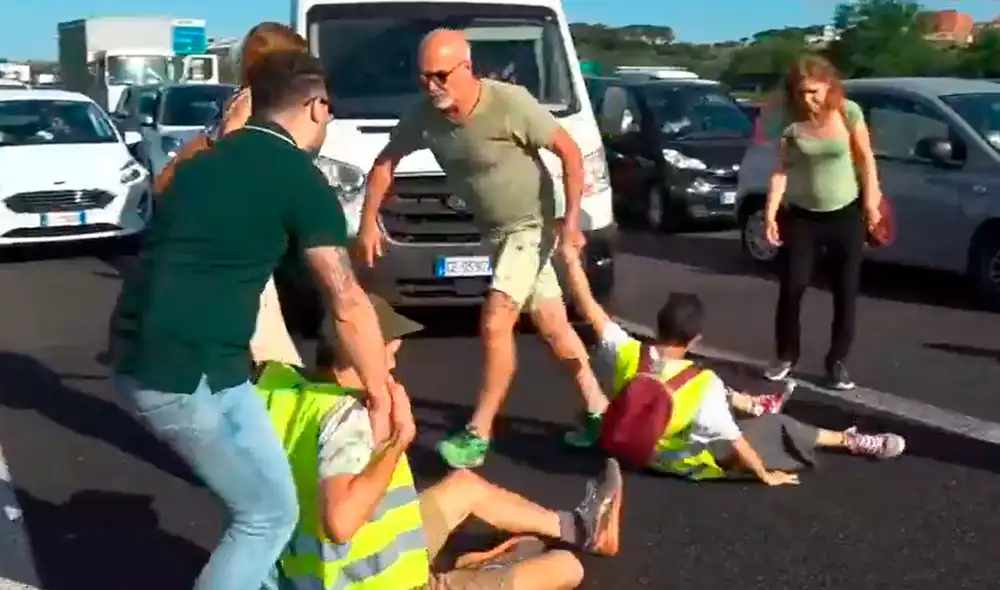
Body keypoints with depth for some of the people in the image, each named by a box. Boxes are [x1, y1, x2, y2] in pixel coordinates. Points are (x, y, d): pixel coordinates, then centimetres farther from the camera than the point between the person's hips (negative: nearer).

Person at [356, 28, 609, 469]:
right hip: (494, 231, 6)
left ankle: (478, 434, -5)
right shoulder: (424, 117, -10)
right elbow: (386, 161, 5)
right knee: (553, 326, 14)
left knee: (495, 324, -15)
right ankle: (598, 410, 28)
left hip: (531, 226, -6)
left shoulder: (511, 104, -27)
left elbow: (570, 152, -18)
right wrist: (368, 222, -1)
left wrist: (572, 218, -22)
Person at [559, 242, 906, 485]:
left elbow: (592, 312, -15)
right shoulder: (702, 385, -36)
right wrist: (766, 475, -8)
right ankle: (850, 440, 27)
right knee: (776, 427, 10)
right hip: (690, 463, -5)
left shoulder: (627, 354, -26)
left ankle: (753, 405, 51)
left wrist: (571, 259, -10)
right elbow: (734, 441, -25)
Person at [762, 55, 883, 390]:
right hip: (802, 215, 0)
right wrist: (771, 212, -15)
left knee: (845, 292, 5)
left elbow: (865, 158, -2)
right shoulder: (792, 123, -9)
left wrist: (871, 201, -5)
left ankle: (837, 362, 17)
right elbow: (782, 169, -8)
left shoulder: (848, 112, -9)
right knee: (791, 288, 0)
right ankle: (786, 356, 18)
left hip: (846, 214, 0)